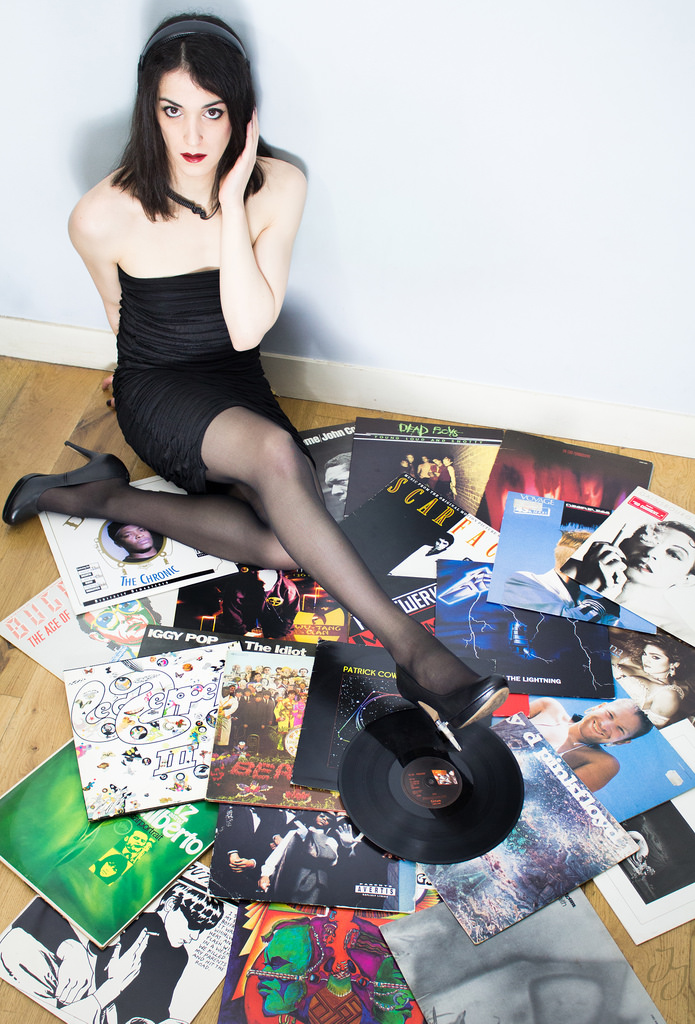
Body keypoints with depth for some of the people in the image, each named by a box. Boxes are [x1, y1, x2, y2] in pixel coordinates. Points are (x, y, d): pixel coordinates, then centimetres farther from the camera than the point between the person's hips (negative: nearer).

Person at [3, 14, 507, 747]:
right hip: (156, 391, -4)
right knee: (275, 453, -37)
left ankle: (102, 496, -4)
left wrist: (232, 201, -21)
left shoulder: (279, 187, -10)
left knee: (288, 543, -21)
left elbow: (246, 329, -18)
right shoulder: (103, 217, -16)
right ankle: (414, 650, -30)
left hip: (235, 383, 4)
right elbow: (120, 317, 6)